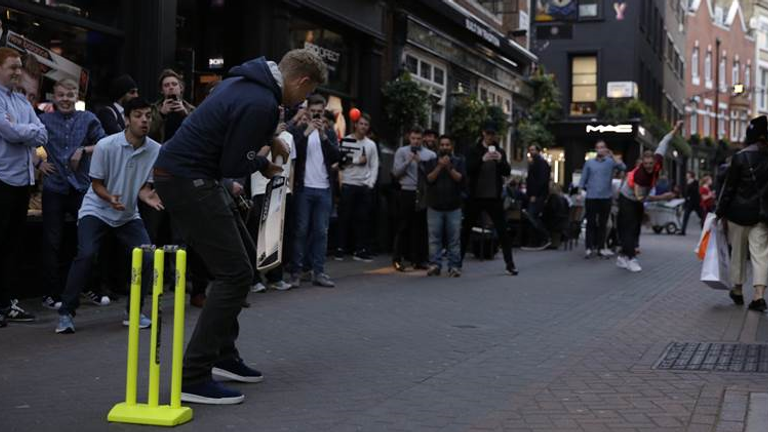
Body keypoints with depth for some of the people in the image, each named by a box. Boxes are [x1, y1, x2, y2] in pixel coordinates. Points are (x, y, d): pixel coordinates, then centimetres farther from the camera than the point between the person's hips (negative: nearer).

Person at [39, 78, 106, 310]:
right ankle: (52, 293, 10)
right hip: (54, 188, -1)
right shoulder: (44, 121, 4)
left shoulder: (88, 119, 6)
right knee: (52, 242, 2)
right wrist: (38, 162, -2)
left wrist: (84, 150, -9)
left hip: (82, 186, 1)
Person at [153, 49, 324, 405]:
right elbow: (233, 167, -18)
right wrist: (263, 155, 2)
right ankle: (193, 378, -9)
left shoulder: (247, 80, 11)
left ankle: (223, 355, 23)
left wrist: (268, 140, 13)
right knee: (236, 273, -10)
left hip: (184, 174, 11)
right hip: (188, 179, -11)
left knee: (242, 258, 18)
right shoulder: (262, 104, -20)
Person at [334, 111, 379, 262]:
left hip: (365, 186, 3)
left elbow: (374, 166, 9)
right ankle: (340, 249, 6)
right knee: (344, 218, 0)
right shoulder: (345, 141, 1)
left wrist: (370, 183, -3)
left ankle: (360, 250, 8)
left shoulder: (371, 144, 12)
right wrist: (357, 161, -11)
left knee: (363, 219, 3)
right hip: (348, 185, -3)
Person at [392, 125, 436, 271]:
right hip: (406, 193, -2)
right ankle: (398, 259, 5)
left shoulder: (430, 154, 9)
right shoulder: (402, 152, 6)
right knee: (403, 227, -2)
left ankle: (419, 260, 14)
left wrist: (420, 162, -11)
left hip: (423, 194, 2)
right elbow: (396, 172, -3)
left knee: (421, 227, 6)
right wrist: (408, 161, -15)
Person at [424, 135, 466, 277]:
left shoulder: (458, 161, 9)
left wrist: (449, 167, -14)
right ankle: (435, 265, 2)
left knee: (454, 238, -3)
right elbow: (429, 179, -3)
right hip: (434, 206, 1)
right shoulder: (431, 162, 11)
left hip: (454, 207, -1)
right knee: (434, 238, -2)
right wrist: (439, 166, -13)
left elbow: (461, 178, -4)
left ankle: (454, 266, 0)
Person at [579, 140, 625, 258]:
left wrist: (613, 156, -18)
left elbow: (623, 168, -14)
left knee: (603, 223, 7)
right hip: (591, 197, 0)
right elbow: (583, 179, 7)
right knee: (591, 223, 0)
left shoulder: (611, 161, 3)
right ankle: (589, 248, 2)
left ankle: (601, 247, 14)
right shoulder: (589, 162, 6)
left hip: (606, 197, 0)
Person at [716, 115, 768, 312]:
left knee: (738, 252, 12)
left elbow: (729, 187, -7)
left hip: (739, 212, -2)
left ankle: (737, 290, 24)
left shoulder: (740, 158, -9)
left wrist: (720, 212, -1)